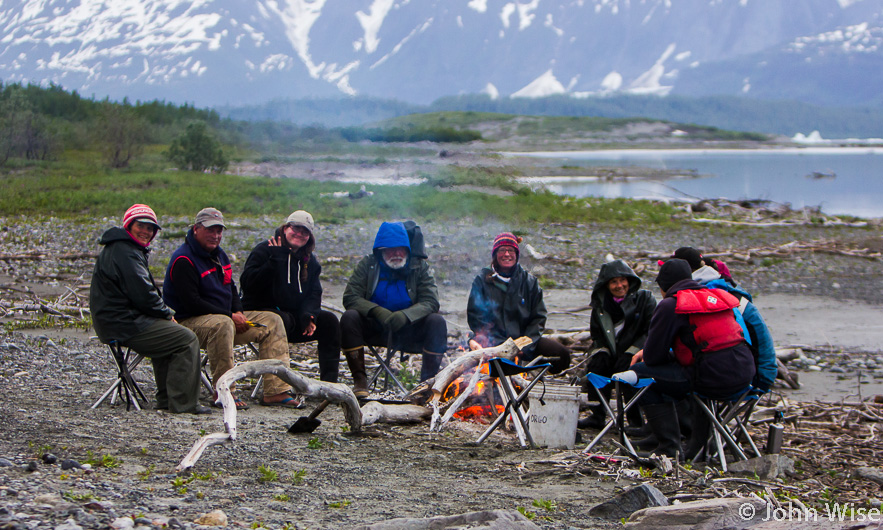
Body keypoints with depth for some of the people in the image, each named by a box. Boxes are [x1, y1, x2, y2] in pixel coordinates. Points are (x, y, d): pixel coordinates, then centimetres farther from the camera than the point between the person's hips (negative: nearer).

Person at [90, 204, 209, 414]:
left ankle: (166, 399, 24)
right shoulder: (125, 253, -17)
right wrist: (167, 314, -5)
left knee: (168, 335, 28)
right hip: (126, 324, -11)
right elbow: (143, 295, -21)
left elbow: (144, 291, 21)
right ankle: (183, 403, -10)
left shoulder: (116, 249, 19)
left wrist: (163, 313, 8)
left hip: (113, 321, 11)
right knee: (186, 339, -10)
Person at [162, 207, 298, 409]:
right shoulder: (184, 260, -16)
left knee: (272, 321, 0)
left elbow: (231, 288, 23)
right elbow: (192, 303, -23)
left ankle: (276, 391, -9)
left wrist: (238, 312, 1)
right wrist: (230, 316, -20)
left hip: (225, 317, 9)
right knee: (222, 324, -42)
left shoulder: (220, 255, 14)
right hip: (188, 322, -9)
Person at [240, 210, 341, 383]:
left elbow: (314, 293, 9)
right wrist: (274, 261, -23)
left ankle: (329, 382, -12)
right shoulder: (265, 250, -6)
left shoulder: (309, 260, 14)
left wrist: (308, 315, -12)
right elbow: (247, 283, -18)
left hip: (295, 314, 6)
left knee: (328, 321, -13)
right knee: (281, 320, -39)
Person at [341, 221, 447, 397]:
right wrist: (377, 311, -30)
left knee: (437, 321, -26)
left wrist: (406, 315, -32)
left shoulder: (419, 267, -2)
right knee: (349, 317, -28)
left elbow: (430, 301, -12)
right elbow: (350, 297, -11)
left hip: (408, 332, 0)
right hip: (375, 330, 0)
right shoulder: (368, 264, -3)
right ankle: (359, 380, -21)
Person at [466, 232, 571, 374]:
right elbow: (475, 316, 2)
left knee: (561, 354, -22)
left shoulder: (529, 281, 12)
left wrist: (526, 344, -9)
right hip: (493, 342, -2)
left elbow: (538, 317, 9)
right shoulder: (482, 280, 7)